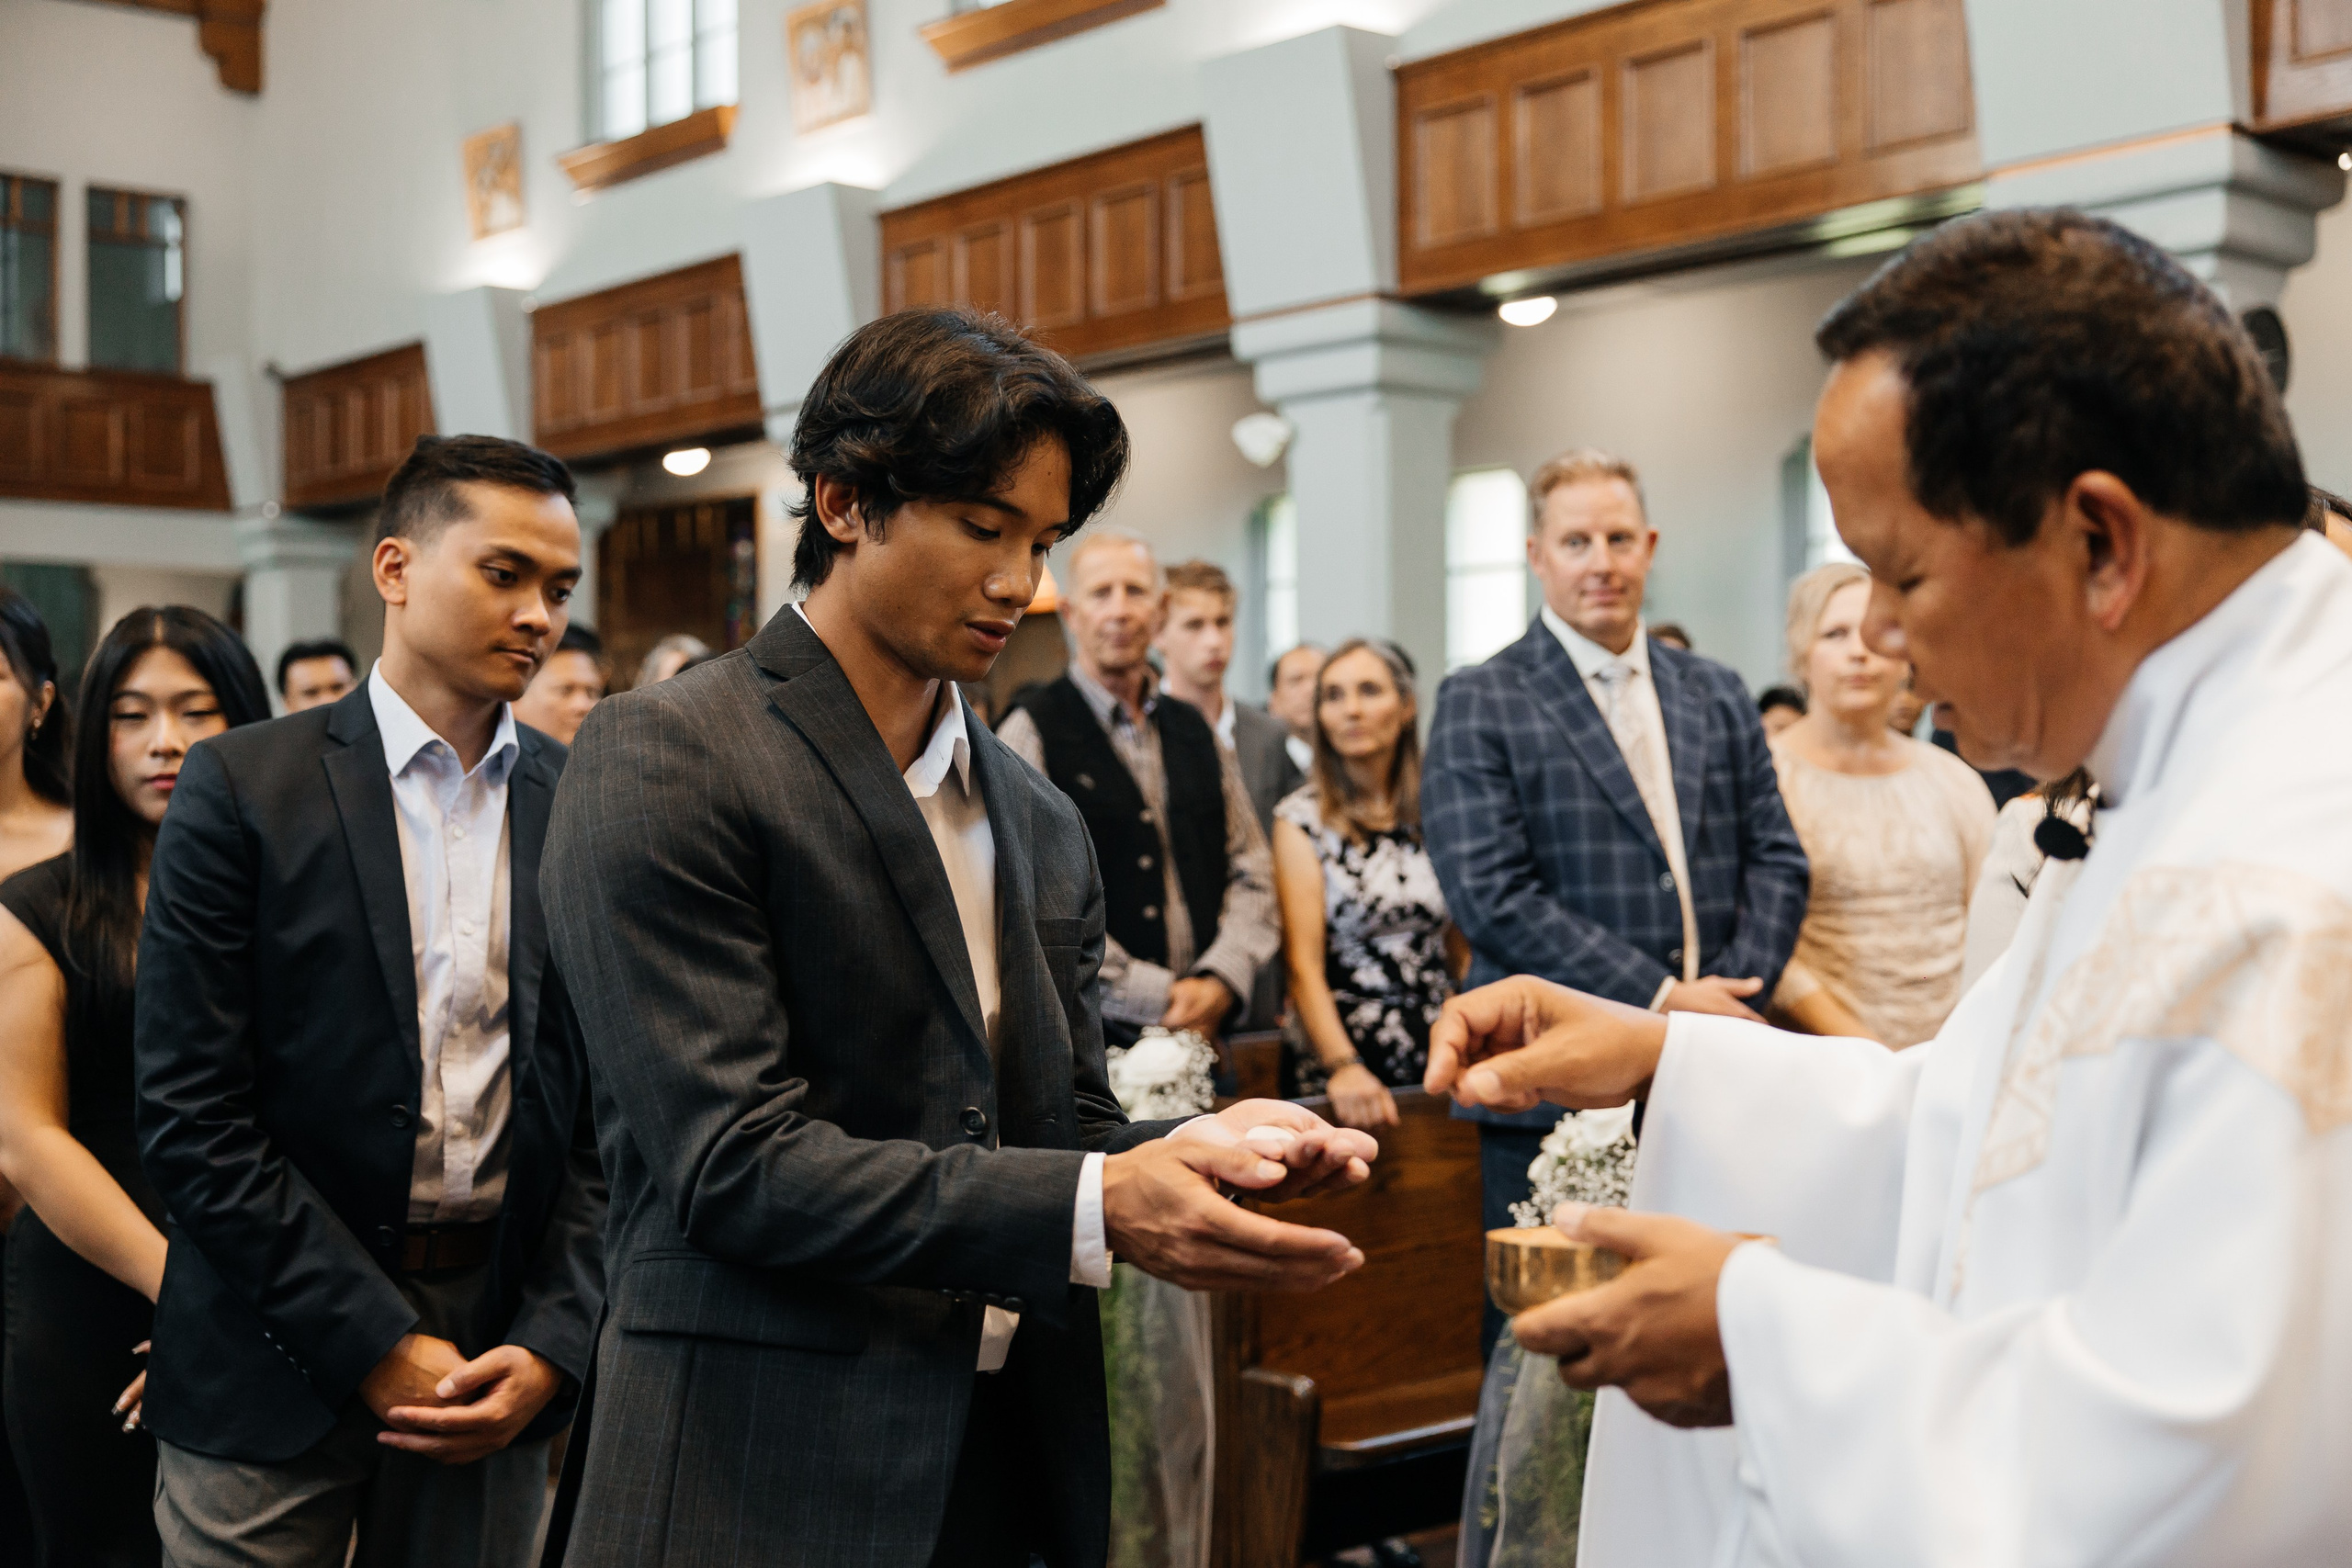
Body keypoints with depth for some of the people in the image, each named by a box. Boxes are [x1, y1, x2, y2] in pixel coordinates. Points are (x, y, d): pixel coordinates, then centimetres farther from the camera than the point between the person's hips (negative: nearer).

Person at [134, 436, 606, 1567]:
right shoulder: (243, 786, -5)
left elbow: (610, 1111, 3)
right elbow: (190, 1115, -9)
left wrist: (552, 1345, -8)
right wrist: (377, 1344, -12)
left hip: (499, 1357, 2)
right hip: (277, 1363, -2)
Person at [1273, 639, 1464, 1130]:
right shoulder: (1302, 818, -3)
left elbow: (1461, 950, 14)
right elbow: (1303, 964, -11)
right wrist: (1342, 1068, -25)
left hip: (1441, 1055, 3)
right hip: (1342, 1057, -3)